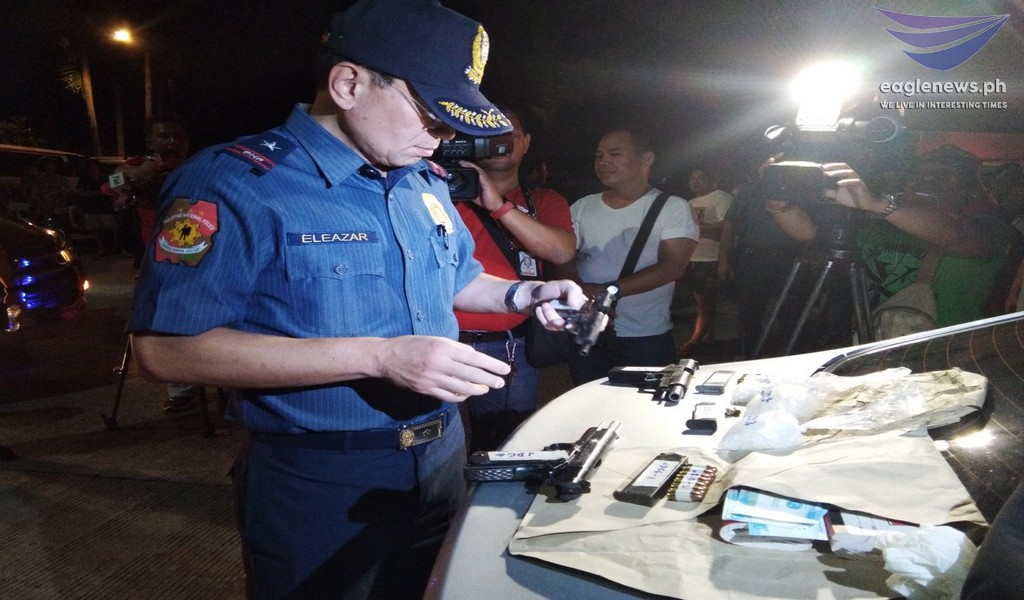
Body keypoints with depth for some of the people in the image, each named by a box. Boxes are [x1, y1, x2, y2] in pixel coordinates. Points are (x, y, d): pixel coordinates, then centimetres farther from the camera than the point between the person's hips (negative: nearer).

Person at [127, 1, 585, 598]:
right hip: (318, 483, -6)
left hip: (443, 455, 7)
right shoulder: (237, 181, -18)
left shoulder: (426, 183, 5)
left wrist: (522, 294, -2)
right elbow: (166, 348, -25)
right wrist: (379, 357, -31)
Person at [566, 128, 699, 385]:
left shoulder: (673, 207, -2)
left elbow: (672, 267, -13)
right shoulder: (582, 208, 8)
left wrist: (607, 291, -21)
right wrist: (582, 294, -20)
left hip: (647, 339, -2)